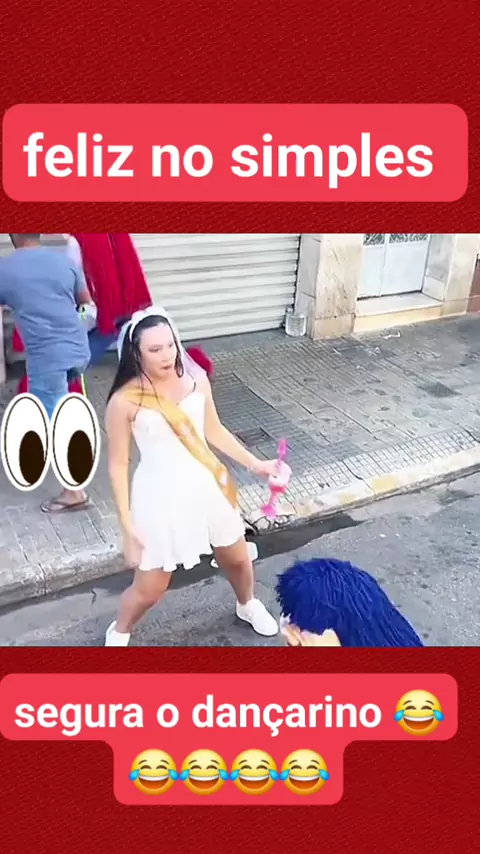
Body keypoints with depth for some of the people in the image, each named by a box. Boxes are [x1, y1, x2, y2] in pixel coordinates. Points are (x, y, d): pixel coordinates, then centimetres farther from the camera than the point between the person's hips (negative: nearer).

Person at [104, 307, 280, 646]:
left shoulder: (196, 380, -6)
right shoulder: (124, 401, -18)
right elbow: (118, 465, -11)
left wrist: (254, 463, 8)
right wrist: (128, 525, -12)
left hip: (208, 488, 4)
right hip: (161, 497, -4)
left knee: (237, 558, 23)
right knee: (150, 588, 7)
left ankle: (248, 605, 56)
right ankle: (119, 632, 40)